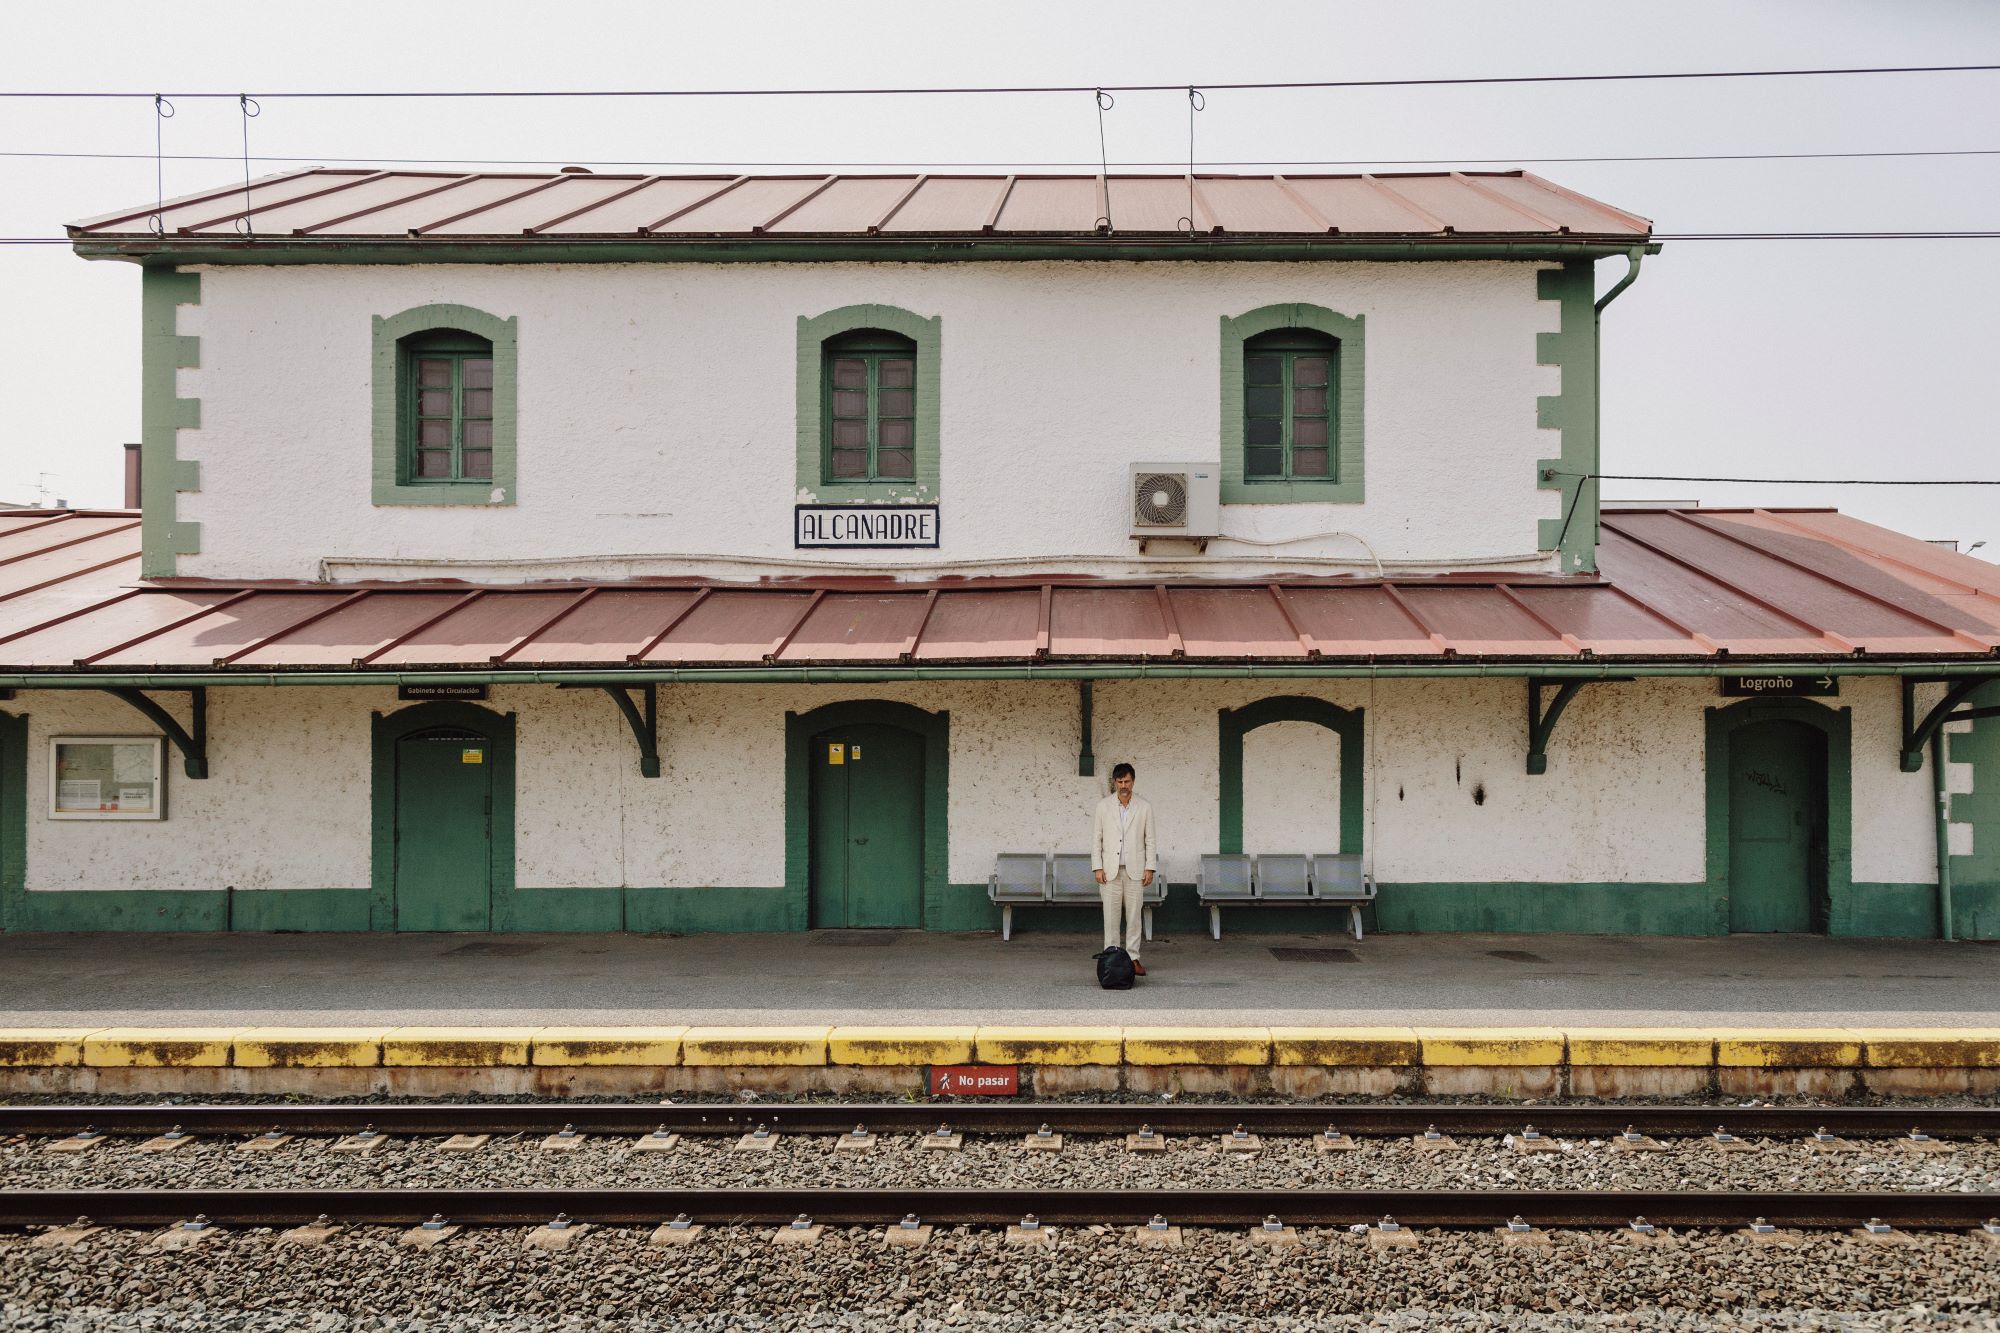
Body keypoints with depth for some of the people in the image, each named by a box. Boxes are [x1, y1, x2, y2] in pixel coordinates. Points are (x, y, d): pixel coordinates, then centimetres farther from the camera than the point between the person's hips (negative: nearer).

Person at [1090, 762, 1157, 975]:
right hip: (1110, 870, 0)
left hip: (1135, 870, 0)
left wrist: (1150, 868, -2)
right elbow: (1096, 838, 5)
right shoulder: (1103, 806, 6)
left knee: (1134, 915, 1)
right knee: (1111, 916, -1)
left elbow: (1149, 841, 6)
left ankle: (1133, 958, 6)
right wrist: (1097, 867, -3)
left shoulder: (1144, 808, 6)